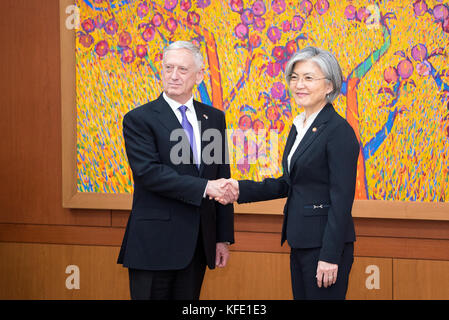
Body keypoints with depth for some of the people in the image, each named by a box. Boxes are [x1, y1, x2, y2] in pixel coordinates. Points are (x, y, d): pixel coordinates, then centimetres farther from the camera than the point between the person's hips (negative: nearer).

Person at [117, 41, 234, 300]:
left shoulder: (214, 118, 11)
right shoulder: (139, 119, -4)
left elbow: (222, 179, 12)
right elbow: (148, 172, -17)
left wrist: (224, 237, 9)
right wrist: (204, 188, -23)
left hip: (198, 244, 5)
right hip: (154, 243, -4)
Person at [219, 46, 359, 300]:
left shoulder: (339, 131, -14)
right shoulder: (298, 127, 13)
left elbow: (342, 199, -17)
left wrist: (330, 256, -20)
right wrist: (242, 190, 6)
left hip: (326, 243, -9)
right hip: (300, 242, 9)